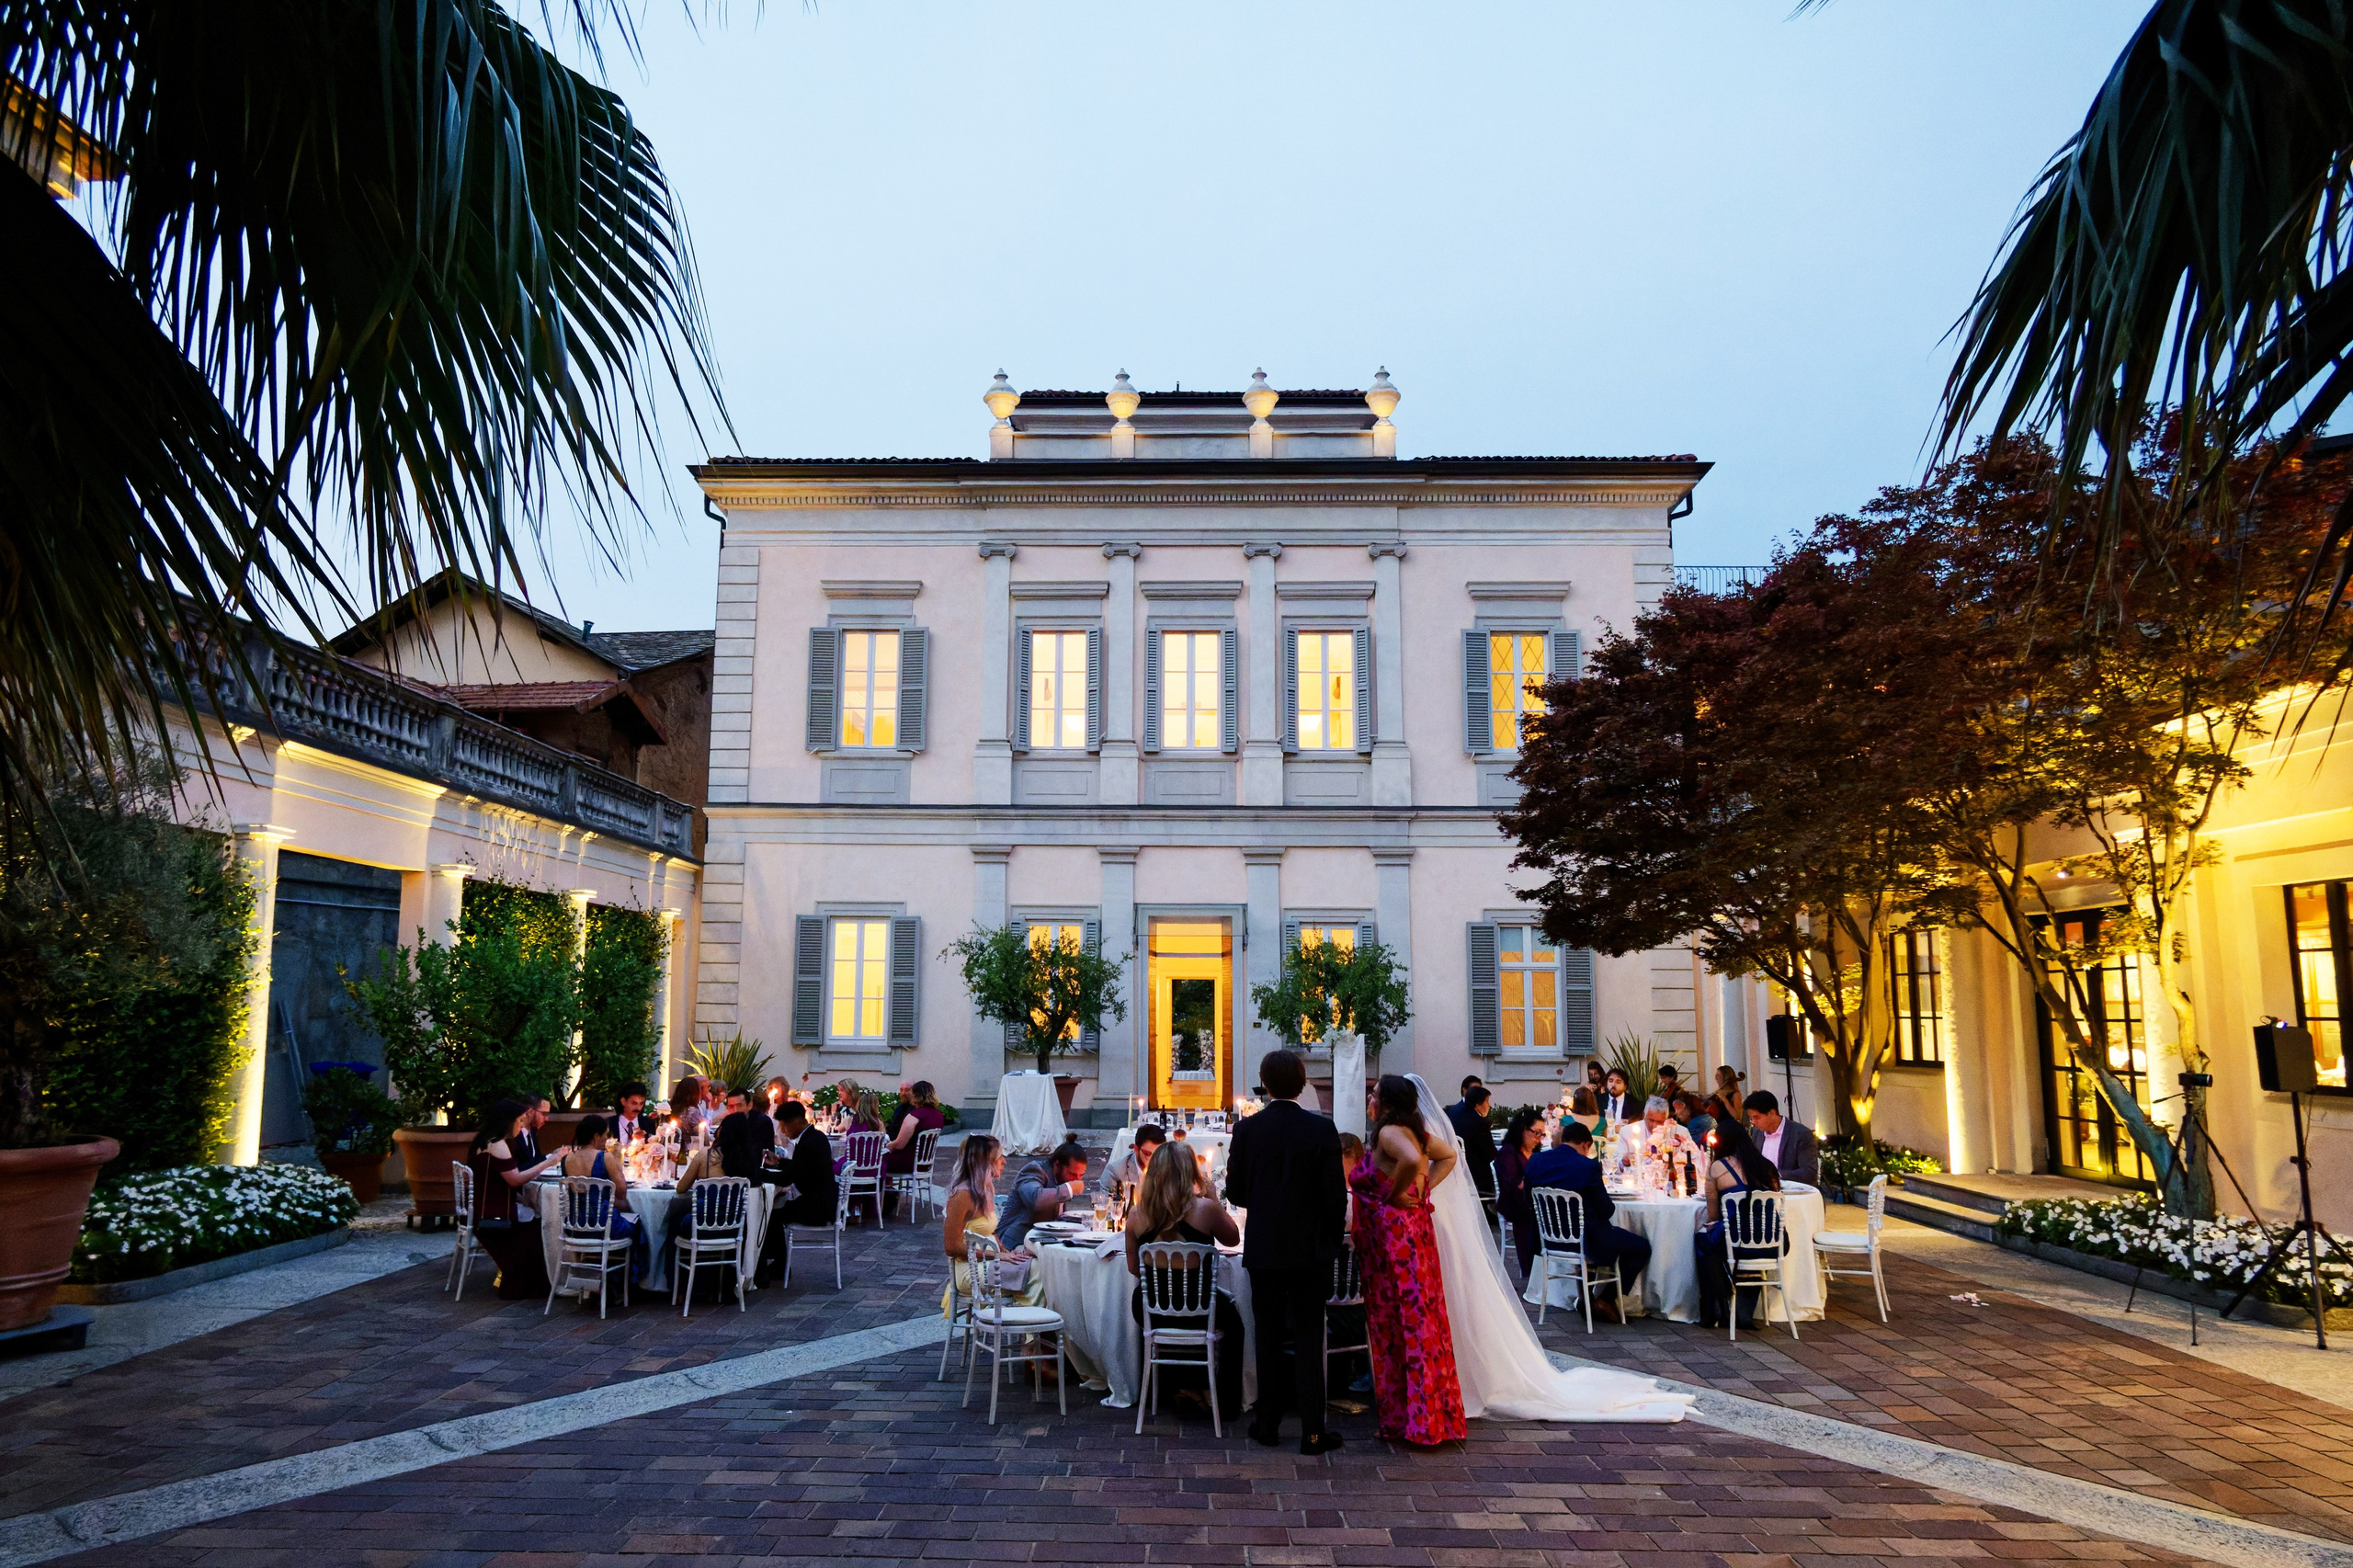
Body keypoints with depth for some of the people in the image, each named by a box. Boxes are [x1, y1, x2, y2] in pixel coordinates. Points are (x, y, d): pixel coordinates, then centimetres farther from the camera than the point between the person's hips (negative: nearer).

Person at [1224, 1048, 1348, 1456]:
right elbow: (1336, 1193, -8)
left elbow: (1235, 1191, 0)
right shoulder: (1322, 1129, -10)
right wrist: (1334, 1238, 6)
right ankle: (1312, 1432, 7)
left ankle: (1267, 1424, 19)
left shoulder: (1247, 1129, -6)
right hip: (1311, 1249, -1)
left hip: (1263, 1249, 1)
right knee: (1308, 1340, 5)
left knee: (1268, 1339, 12)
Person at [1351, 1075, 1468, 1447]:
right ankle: (1432, 1413, 23)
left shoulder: (1390, 1133, -16)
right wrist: (1424, 1188, 11)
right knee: (1417, 1321, 15)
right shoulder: (1411, 1131, 11)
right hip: (1413, 1231, 9)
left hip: (1393, 1236, -9)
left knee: (1401, 1323, -2)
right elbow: (1449, 1157, 23)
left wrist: (1396, 1193, -19)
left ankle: (1413, 1418, 5)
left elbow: (1413, 1160, -36)